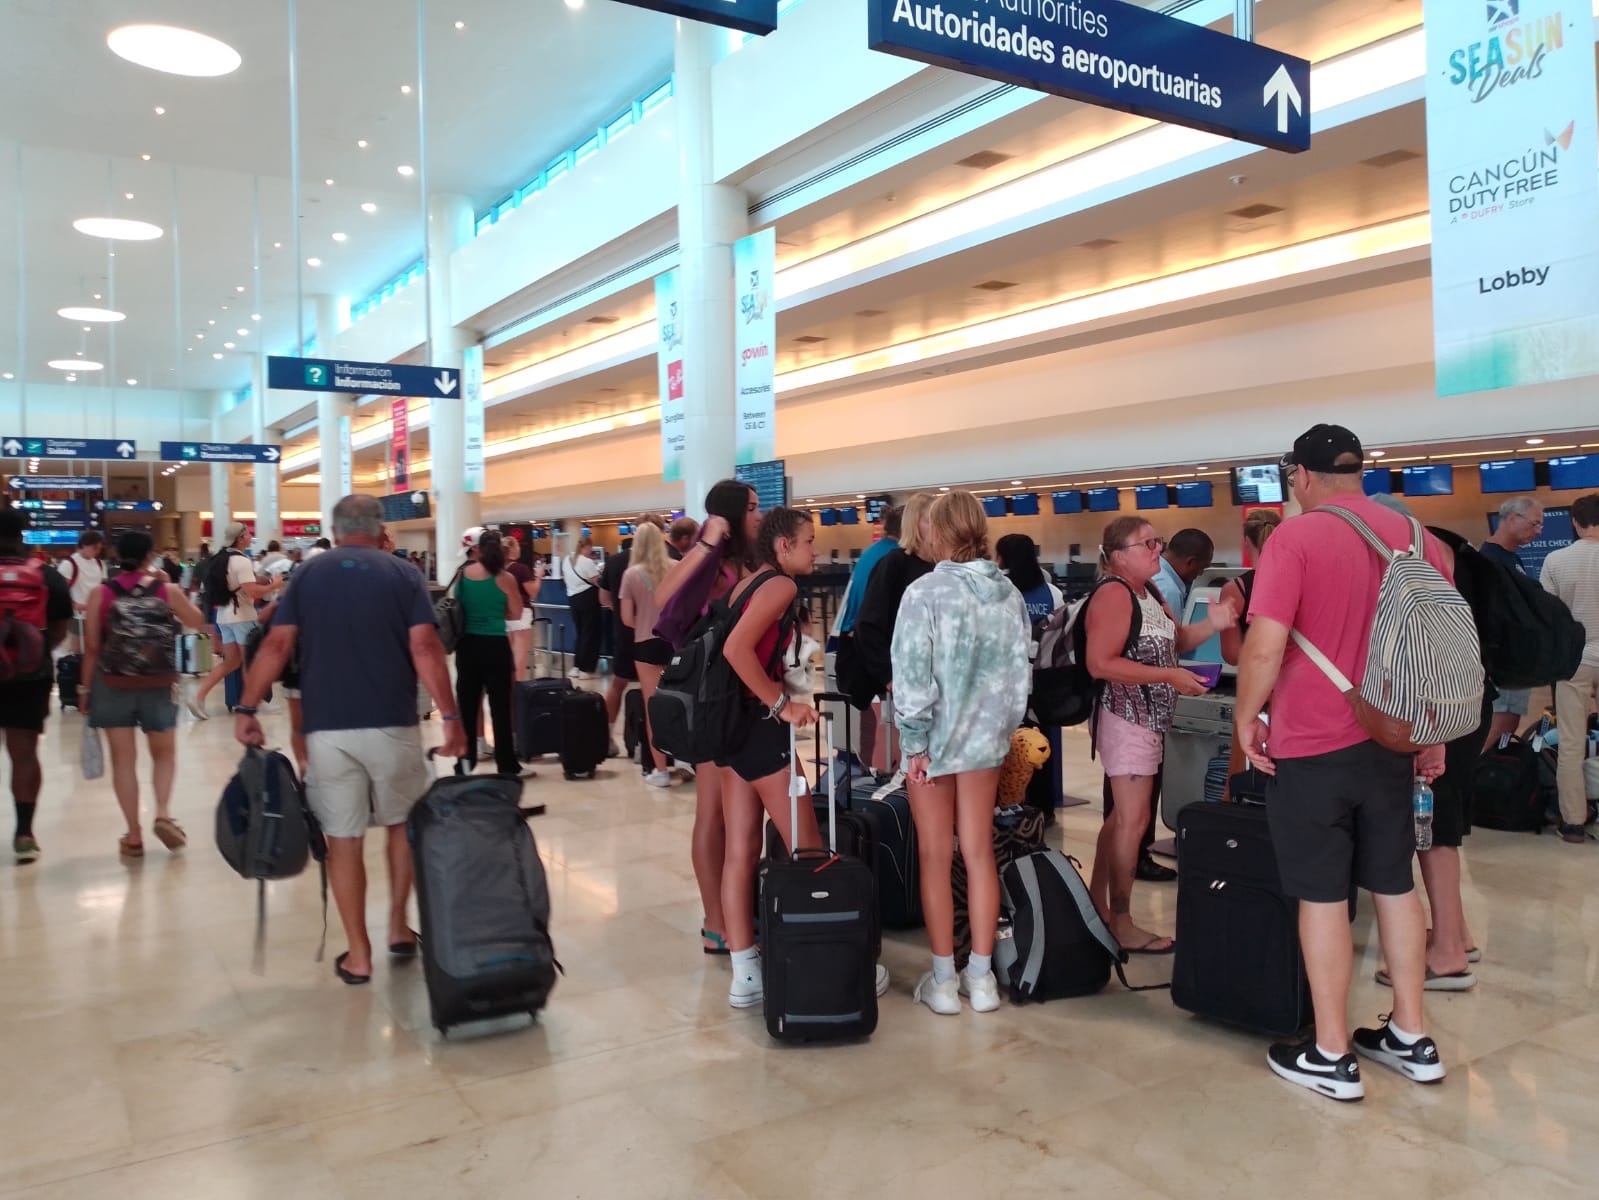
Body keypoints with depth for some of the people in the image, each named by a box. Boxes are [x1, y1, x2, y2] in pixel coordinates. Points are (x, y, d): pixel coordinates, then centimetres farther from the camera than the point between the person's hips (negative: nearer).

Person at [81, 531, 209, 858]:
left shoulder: (101, 594, -5)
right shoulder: (168, 591, -5)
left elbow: (91, 648, -4)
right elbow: (199, 622, 12)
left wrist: (85, 688, 6)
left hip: (113, 686, 0)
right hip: (158, 687, 0)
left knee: (123, 759, 7)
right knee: (164, 753, 18)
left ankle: (134, 835, 9)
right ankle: (163, 814, -1)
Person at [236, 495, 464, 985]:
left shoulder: (307, 575, 7)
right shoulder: (403, 575, 2)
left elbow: (277, 645, -1)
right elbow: (425, 648, -8)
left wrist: (246, 709, 3)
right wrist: (450, 716, -8)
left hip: (327, 728, 1)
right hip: (392, 724, -1)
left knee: (343, 838, 7)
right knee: (403, 822, 20)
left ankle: (358, 955, 12)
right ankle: (398, 927, 23)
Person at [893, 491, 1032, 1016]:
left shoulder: (925, 592, -15)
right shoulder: (1010, 594, 0)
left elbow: (912, 676, -16)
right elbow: (1021, 672, 5)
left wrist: (914, 742, -10)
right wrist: (1005, 726, 15)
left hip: (936, 738, -4)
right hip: (986, 737, 4)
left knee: (936, 859, 6)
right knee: (980, 855, 12)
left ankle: (943, 979, 13)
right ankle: (981, 975, 18)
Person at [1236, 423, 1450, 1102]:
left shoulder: (1295, 538, -13)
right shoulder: (1416, 538, 6)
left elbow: (1266, 646, -20)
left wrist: (1246, 718, -6)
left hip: (1311, 746, -6)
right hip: (1391, 743, 6)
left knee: (1323, 896, 3)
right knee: (1394, 885, 16)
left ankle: (1331, 1056, 12)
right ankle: (1410, 1039, 27)